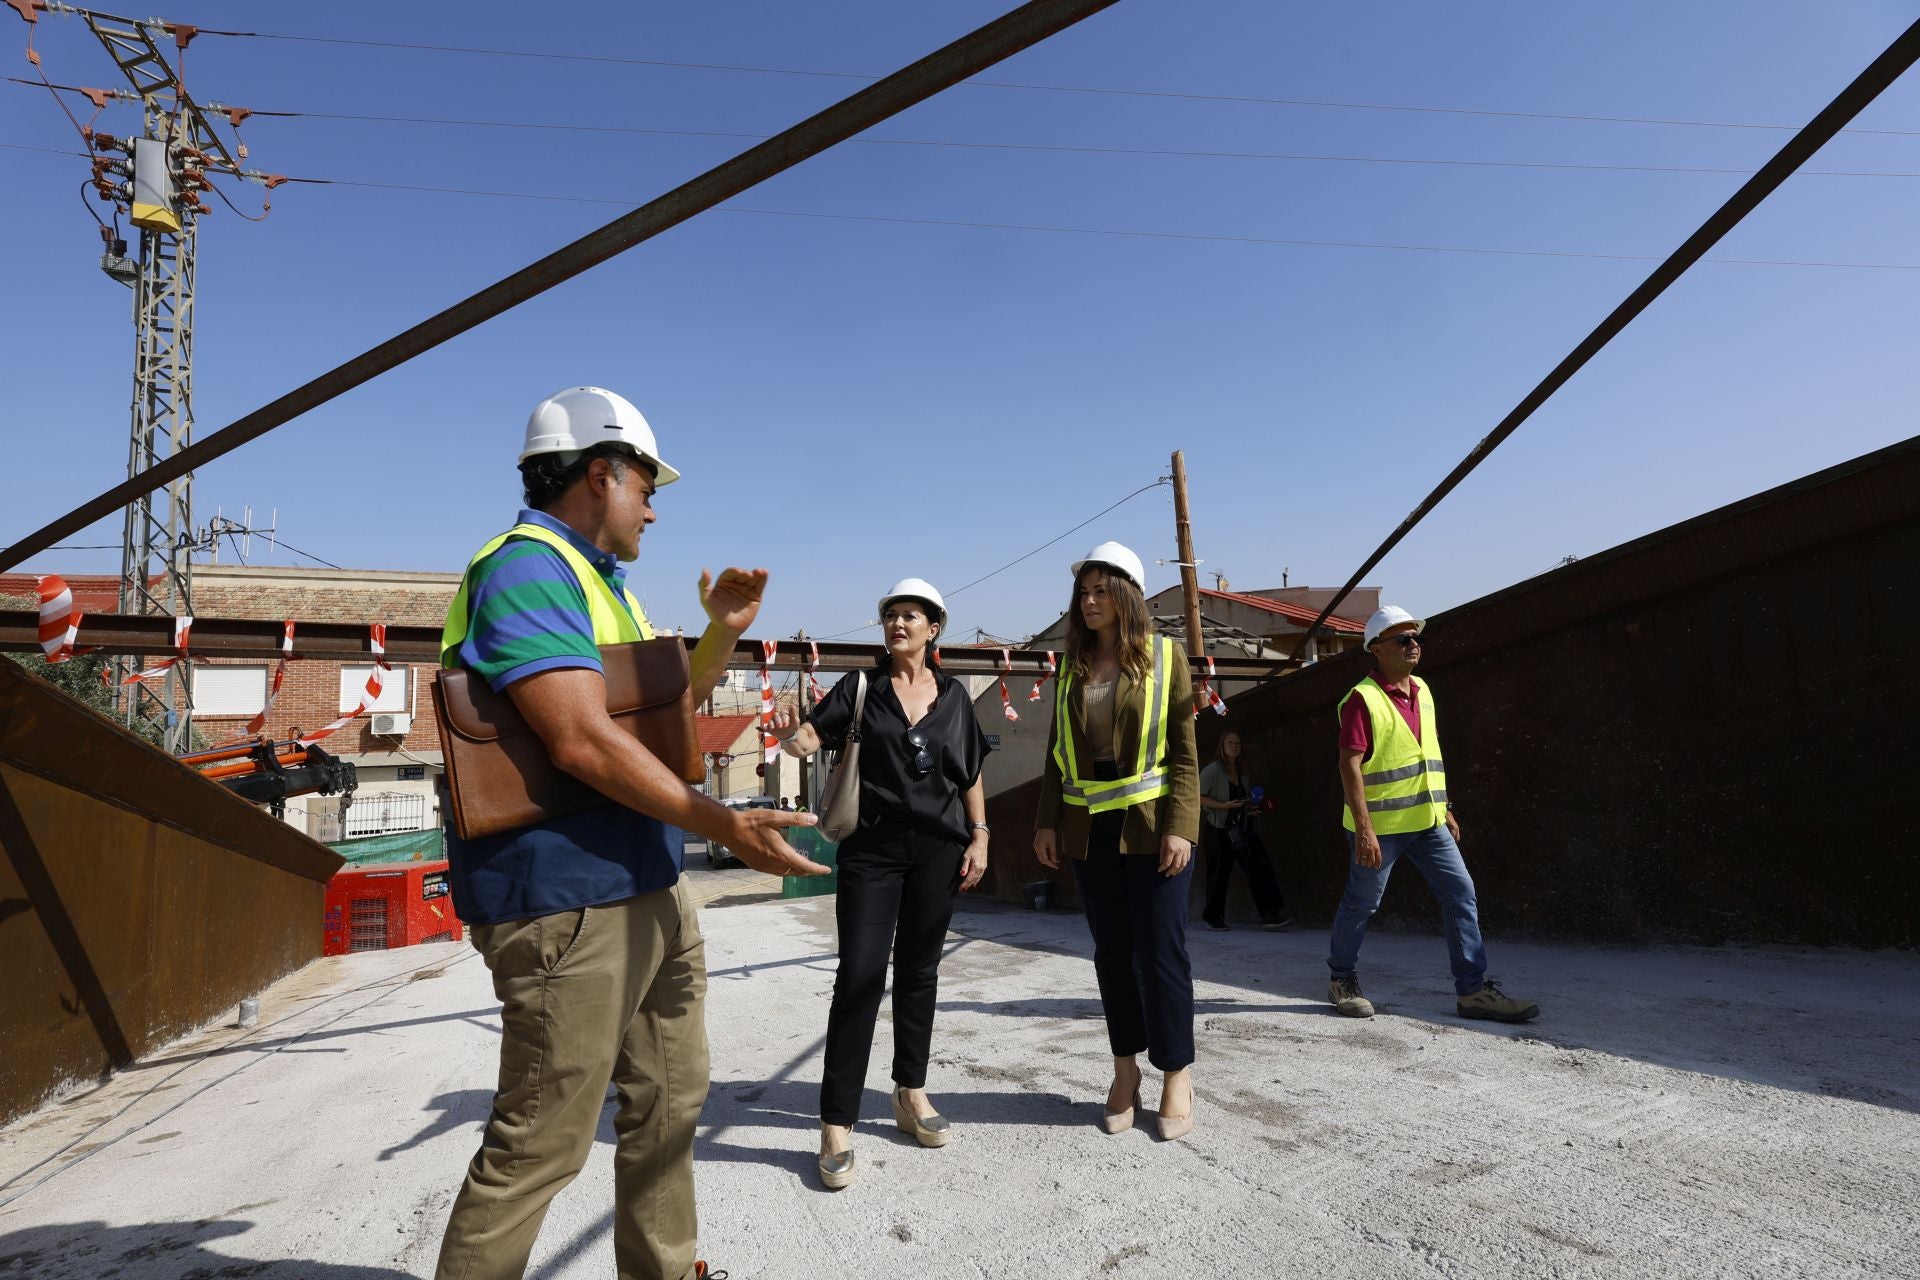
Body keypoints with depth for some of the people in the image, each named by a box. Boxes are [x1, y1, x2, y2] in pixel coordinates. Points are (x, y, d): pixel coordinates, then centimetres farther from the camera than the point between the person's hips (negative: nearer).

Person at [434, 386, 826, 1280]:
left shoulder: (599, 580, 18)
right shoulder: (527, 569, -14)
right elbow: (583, 741, -25)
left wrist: (723, 632, 10)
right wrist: (726, 826, -21)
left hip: (650, 890, 11)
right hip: (568, 902, -10)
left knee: (669, 1102, 20)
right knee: (540, 1143, -1)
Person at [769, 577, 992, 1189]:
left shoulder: (953, 695, 7)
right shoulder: (861, 688, 1)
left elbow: (971, 774, 11)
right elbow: (811, 739, -9)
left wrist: (979, 836, 3)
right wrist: (791, 734, -32)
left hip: (939, 848, 3)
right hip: (872, 846, -2)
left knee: (919, 971, 13)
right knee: (860, 973, -8)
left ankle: (911, 1092, 29)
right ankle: (837, 1122, 1)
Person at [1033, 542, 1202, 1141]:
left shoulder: (1164, 657, -1)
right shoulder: (1072, 667, 10)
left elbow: (1184, 750, -5)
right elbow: (1057, 751, 11)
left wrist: (1180, 827, -13)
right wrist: (1047, 821, 3)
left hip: (1150, 826, -3)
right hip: (1089, 829, 4)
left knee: (1160, 950, 0)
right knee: (1112, 950, 10)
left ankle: (1177, 1075, 16)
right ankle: (1125, 1070, 22)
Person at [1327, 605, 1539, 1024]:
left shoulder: (1422, 691, 11)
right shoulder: (1363, 699, -13)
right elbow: (1350, 765, -18)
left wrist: (1445, 808, 18)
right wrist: (1363, 828, -23)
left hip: (1428, 821, 7)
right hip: (1380, 826, -7)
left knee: (1462, 895, 2)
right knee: (1360, 905, 5)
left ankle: (1474, 989, 9)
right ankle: (1342, 979, 24)